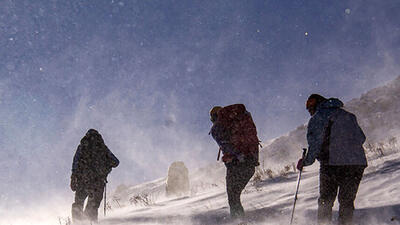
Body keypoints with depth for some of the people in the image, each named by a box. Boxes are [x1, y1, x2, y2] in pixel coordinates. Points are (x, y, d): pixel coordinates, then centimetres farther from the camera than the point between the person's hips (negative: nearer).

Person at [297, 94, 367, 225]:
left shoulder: (317, 118, 2)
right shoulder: (349, 115, 20)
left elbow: (315, 144, -8)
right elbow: (361, 138, 18)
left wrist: (305, 162, 3)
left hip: (332, 164, -5)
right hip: (358, 163, 5)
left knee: (325, 201, 8)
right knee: (347, 201, 16)